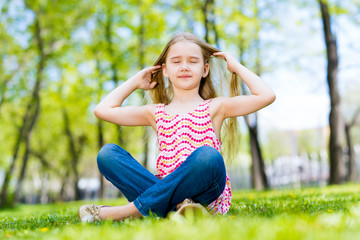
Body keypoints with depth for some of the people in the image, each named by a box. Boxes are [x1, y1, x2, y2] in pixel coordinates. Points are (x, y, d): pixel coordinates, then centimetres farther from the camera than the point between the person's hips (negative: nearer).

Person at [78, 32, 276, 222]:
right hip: (164, 192, 3)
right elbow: (103, 110, 17)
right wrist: (135, 82, 27)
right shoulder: (156, 113, 21)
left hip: (205, 193, -2)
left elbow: (266, 95, 3)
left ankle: (134, 210, -28)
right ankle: (176, 207, -32)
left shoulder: (215, 107, 14)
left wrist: (236, 67, 15)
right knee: (107, 153, -14)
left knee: (207, 155, -36)